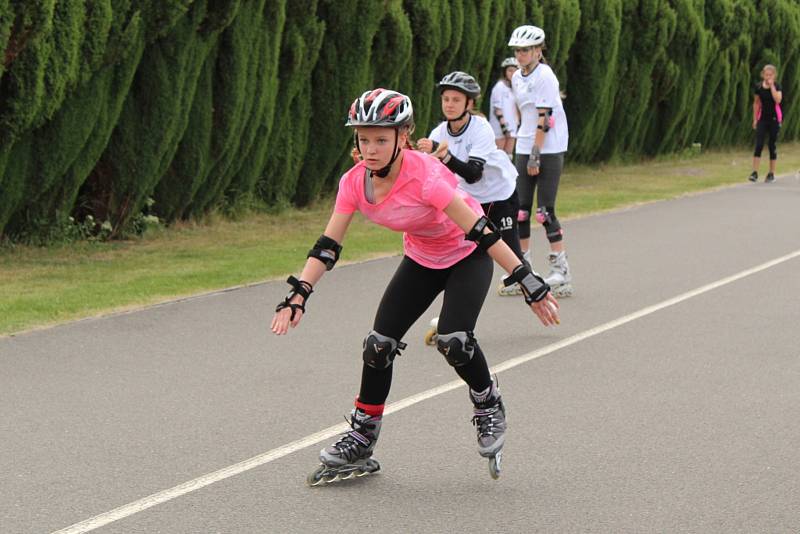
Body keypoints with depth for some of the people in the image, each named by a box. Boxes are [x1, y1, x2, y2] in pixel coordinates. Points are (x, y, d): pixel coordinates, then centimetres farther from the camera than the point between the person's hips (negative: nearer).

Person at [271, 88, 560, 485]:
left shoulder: (424, 176, -34)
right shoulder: (355, 182, -17)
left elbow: (479, 231, -34)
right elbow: (328, 245, -14)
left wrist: (529, 282, -34)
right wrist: (297, 297, -26)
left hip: (468, 257, -5)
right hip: (421, 260, 5)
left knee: (453, 340, -25)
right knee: (379, 343, -5)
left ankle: (488, 406, 5)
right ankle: (361, 440, 10)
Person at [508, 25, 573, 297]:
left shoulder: (545, 76, -13)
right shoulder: (517, 78, 10)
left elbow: (544, 118, -17)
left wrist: (536, 156, -19)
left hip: (549, 149, -7)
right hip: (524, 148, 7)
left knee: (544, 211, -9)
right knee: (521, 209, 4)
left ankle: (560, 270, -2)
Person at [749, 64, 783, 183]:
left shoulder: (777, 86, -5)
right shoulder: (758, 86, 1)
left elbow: (778, 100, -22)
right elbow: (756, 103, 10)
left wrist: (771, 86, -19)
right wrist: (755, 119, 8)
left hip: (774, 119, -1)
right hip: (762, 119, 1)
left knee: (772, 145, 4)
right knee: (759, 145, -8)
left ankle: (771, 173, 13)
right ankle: (755, 172, -9)